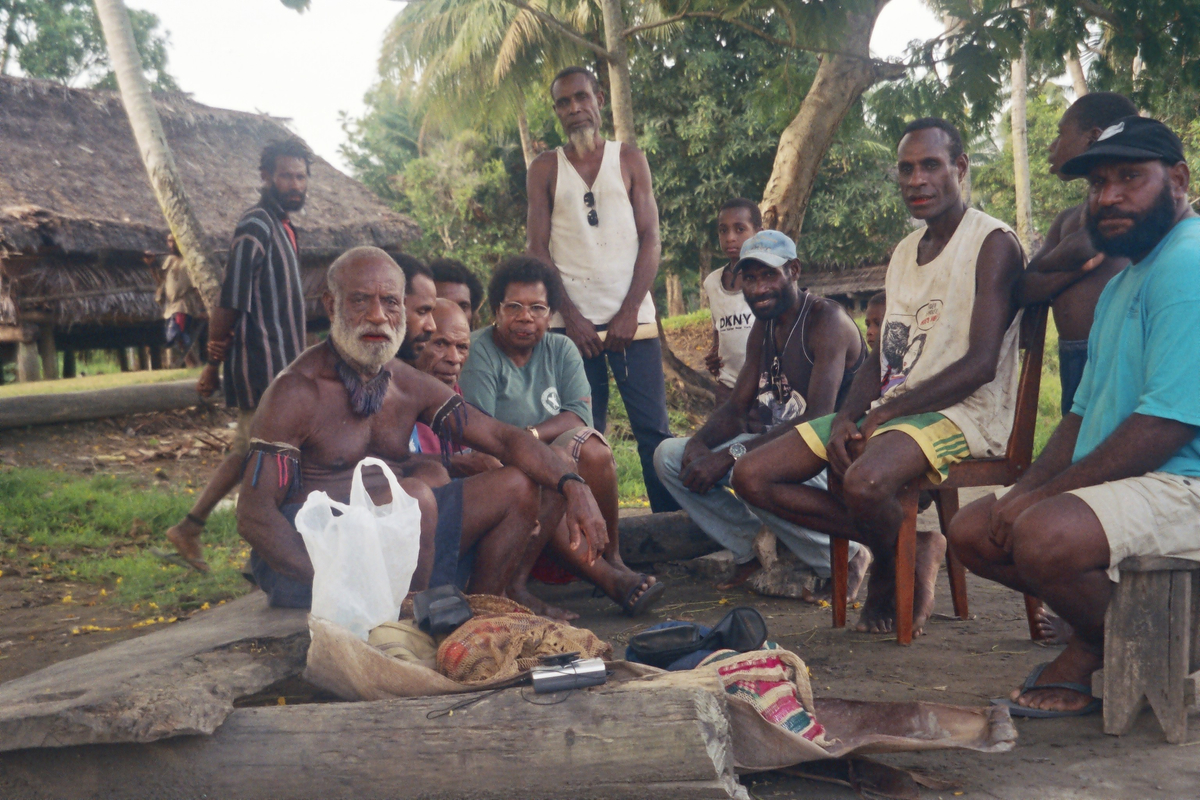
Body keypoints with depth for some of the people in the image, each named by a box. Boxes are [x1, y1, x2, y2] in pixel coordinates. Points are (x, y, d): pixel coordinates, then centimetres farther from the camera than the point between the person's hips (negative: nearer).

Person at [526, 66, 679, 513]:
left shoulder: (629, 159, 12)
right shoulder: (545, 169, 11)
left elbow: (650, 240, 5)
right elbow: (537, 250, 5)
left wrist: (628, 314, -7)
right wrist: (571, 316, -8)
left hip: (632, 320, 0)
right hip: (572, 322, 0)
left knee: (654, 429, -3)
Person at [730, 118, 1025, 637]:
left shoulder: (994, 243, -5)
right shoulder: (904, 252, 19)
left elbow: (981, 364, -15)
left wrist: (886, 413, -18)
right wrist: (847, 417, -4)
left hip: (962, 413, -8)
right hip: (889, 410, 8)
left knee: (863, 482, -39)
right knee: (752, 476, -6)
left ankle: (915, 554, -5)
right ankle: (889, 540, 2)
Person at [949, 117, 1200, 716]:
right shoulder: (1120, 284, 19)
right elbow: (1083, 413, 19)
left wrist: (1042, 495, -19)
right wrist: (1022, 490, 2)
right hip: (1125, 483, 10)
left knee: (1044, 536, -32)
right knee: (972, 531, 5)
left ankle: (1106, 657, -2)